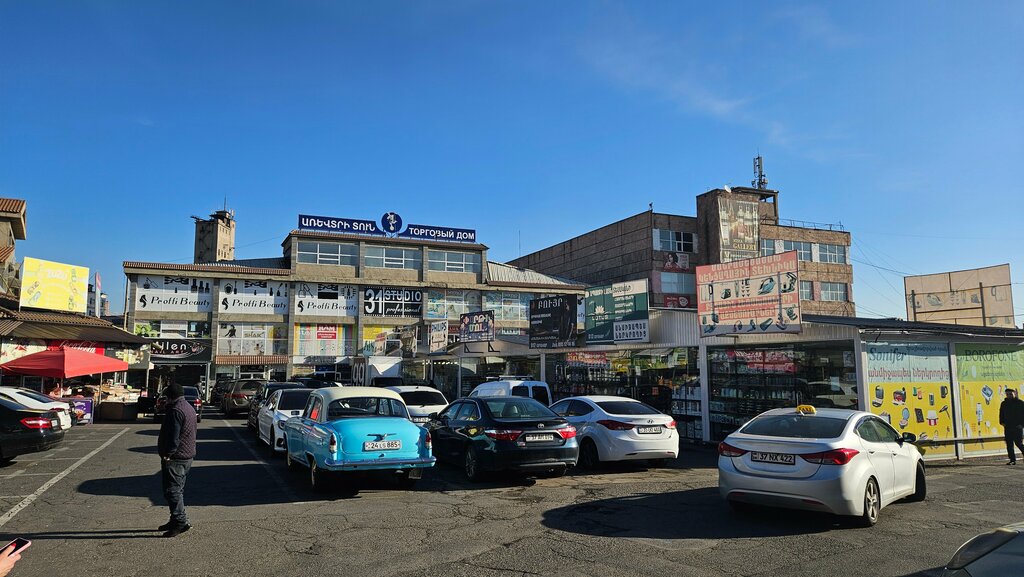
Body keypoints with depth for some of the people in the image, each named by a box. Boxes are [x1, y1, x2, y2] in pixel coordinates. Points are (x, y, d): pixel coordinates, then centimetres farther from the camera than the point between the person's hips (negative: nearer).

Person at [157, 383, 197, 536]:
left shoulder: (175, 410, -18)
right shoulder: (189, 408, 15)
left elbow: (173, 437, -23)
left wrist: (168, 454, -19)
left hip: (175, 458, -10)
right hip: (187, 456, 10)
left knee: (172, 490, -7)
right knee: (178, 489, 17)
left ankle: (180, 521, -8)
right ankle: (176, 521, 24)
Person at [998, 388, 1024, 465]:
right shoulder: (1004, 404, 13)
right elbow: (1001, 414, 20)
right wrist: (1002, 422, 7)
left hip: (1017, 427, -5)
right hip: (1007, 427, 5)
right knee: (1009, 444, 2)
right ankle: (1012, 460, 6)